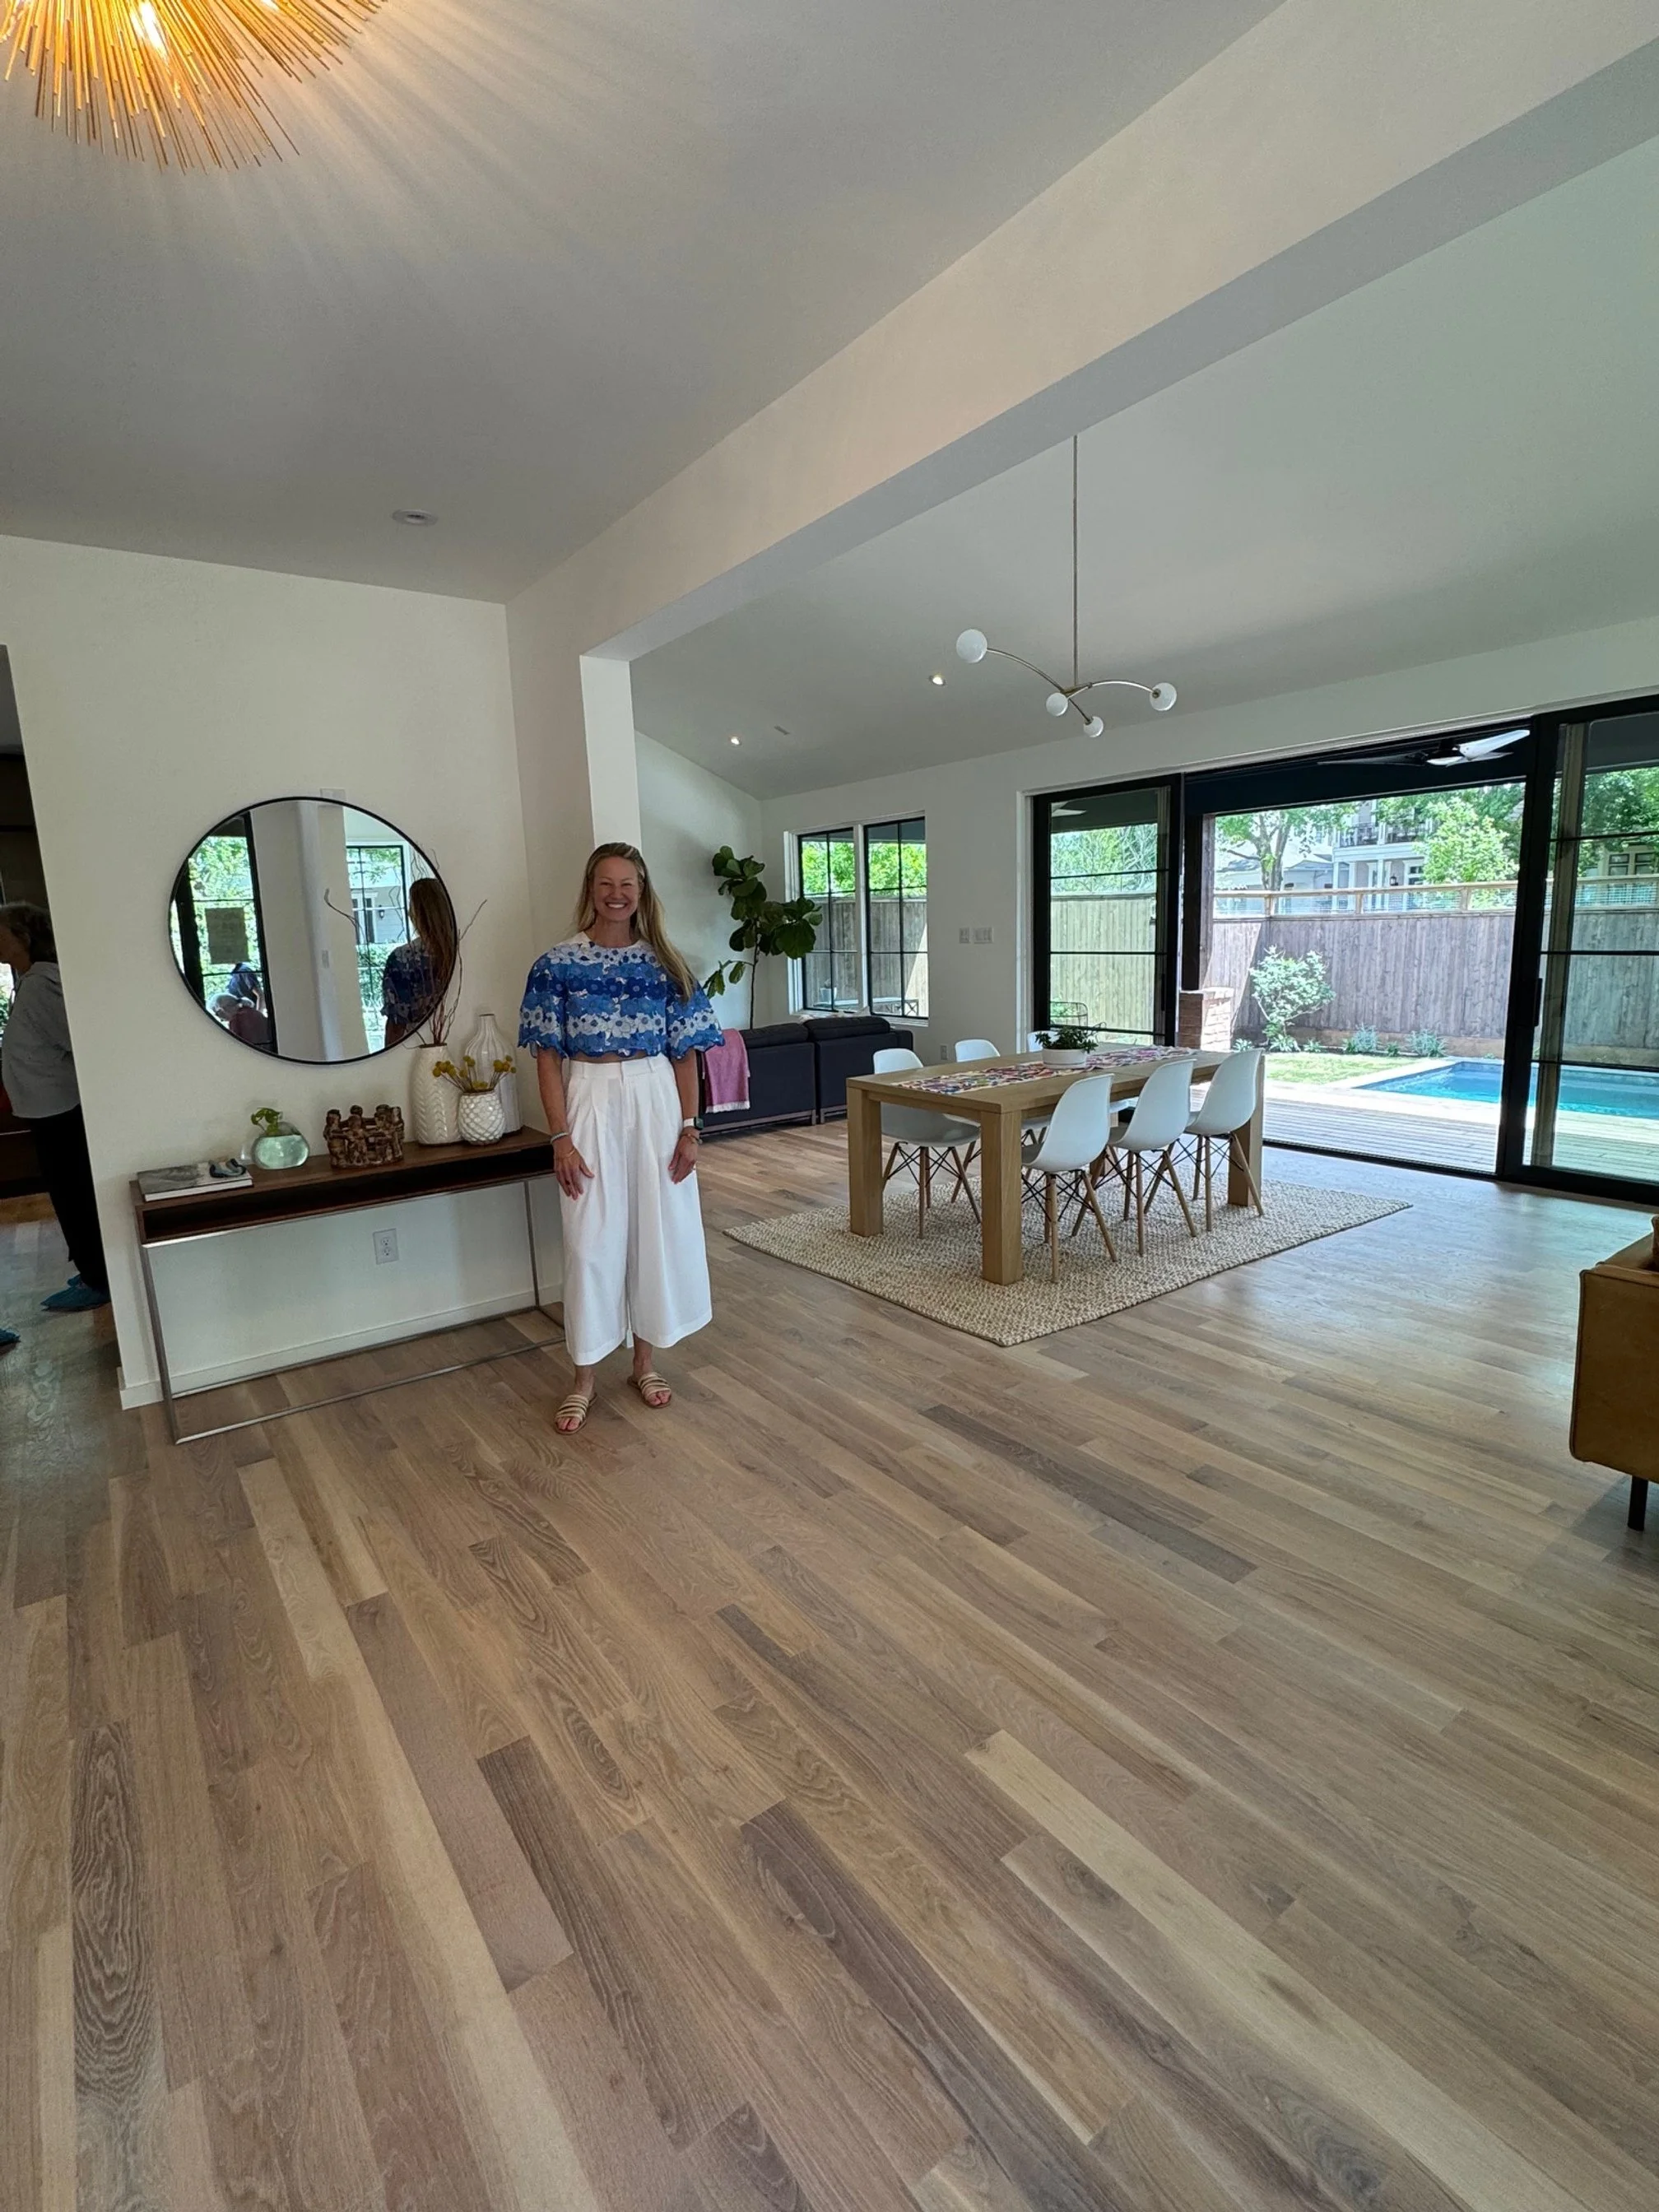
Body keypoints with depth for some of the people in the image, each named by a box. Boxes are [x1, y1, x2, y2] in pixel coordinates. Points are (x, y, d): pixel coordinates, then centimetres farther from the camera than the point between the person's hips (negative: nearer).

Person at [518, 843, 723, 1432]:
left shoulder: (664, 964, 4)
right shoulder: (557, 964, -3)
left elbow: (685, 1053, 4)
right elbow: (548, 1056, -4)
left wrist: (689, 1127, -2)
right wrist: (561, 1137, -10)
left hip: (655, 1101, 2)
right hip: (591, 1102, -2)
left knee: (657, 1232, 8)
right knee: (591, 1241, 3)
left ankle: (645, 1364, 26)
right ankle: (584, 1378, 19)